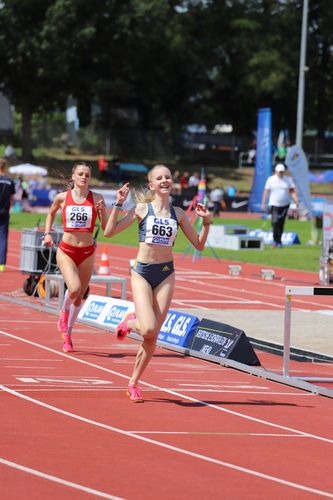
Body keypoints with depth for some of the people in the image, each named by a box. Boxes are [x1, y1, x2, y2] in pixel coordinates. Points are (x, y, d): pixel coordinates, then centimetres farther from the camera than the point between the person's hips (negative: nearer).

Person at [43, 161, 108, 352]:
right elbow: (51, 213, 21)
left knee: (79, 297, 9)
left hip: (87, 252, 1)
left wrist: (102, 211, -19)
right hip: (66, 251, -1)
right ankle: (64, 312, 9)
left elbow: (106, 228, -3)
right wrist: (47, 233, 10)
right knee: (74, 288, -24)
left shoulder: (97, 199, -3)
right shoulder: (62, 197, -1)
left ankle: (68, 333, 28)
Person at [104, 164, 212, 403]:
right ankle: (130, 323, 17)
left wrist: (206, 222, -2)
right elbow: (109, 232, -6)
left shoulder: (178, 213, 8)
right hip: (142, 273, -3)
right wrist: (118, 204, -12)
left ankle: (133, 383, 14)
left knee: (153, 336, 0)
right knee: (148, 329, -20)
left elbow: (199, 244, 12)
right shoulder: (142, 209, -1)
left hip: (166, 274, 3)